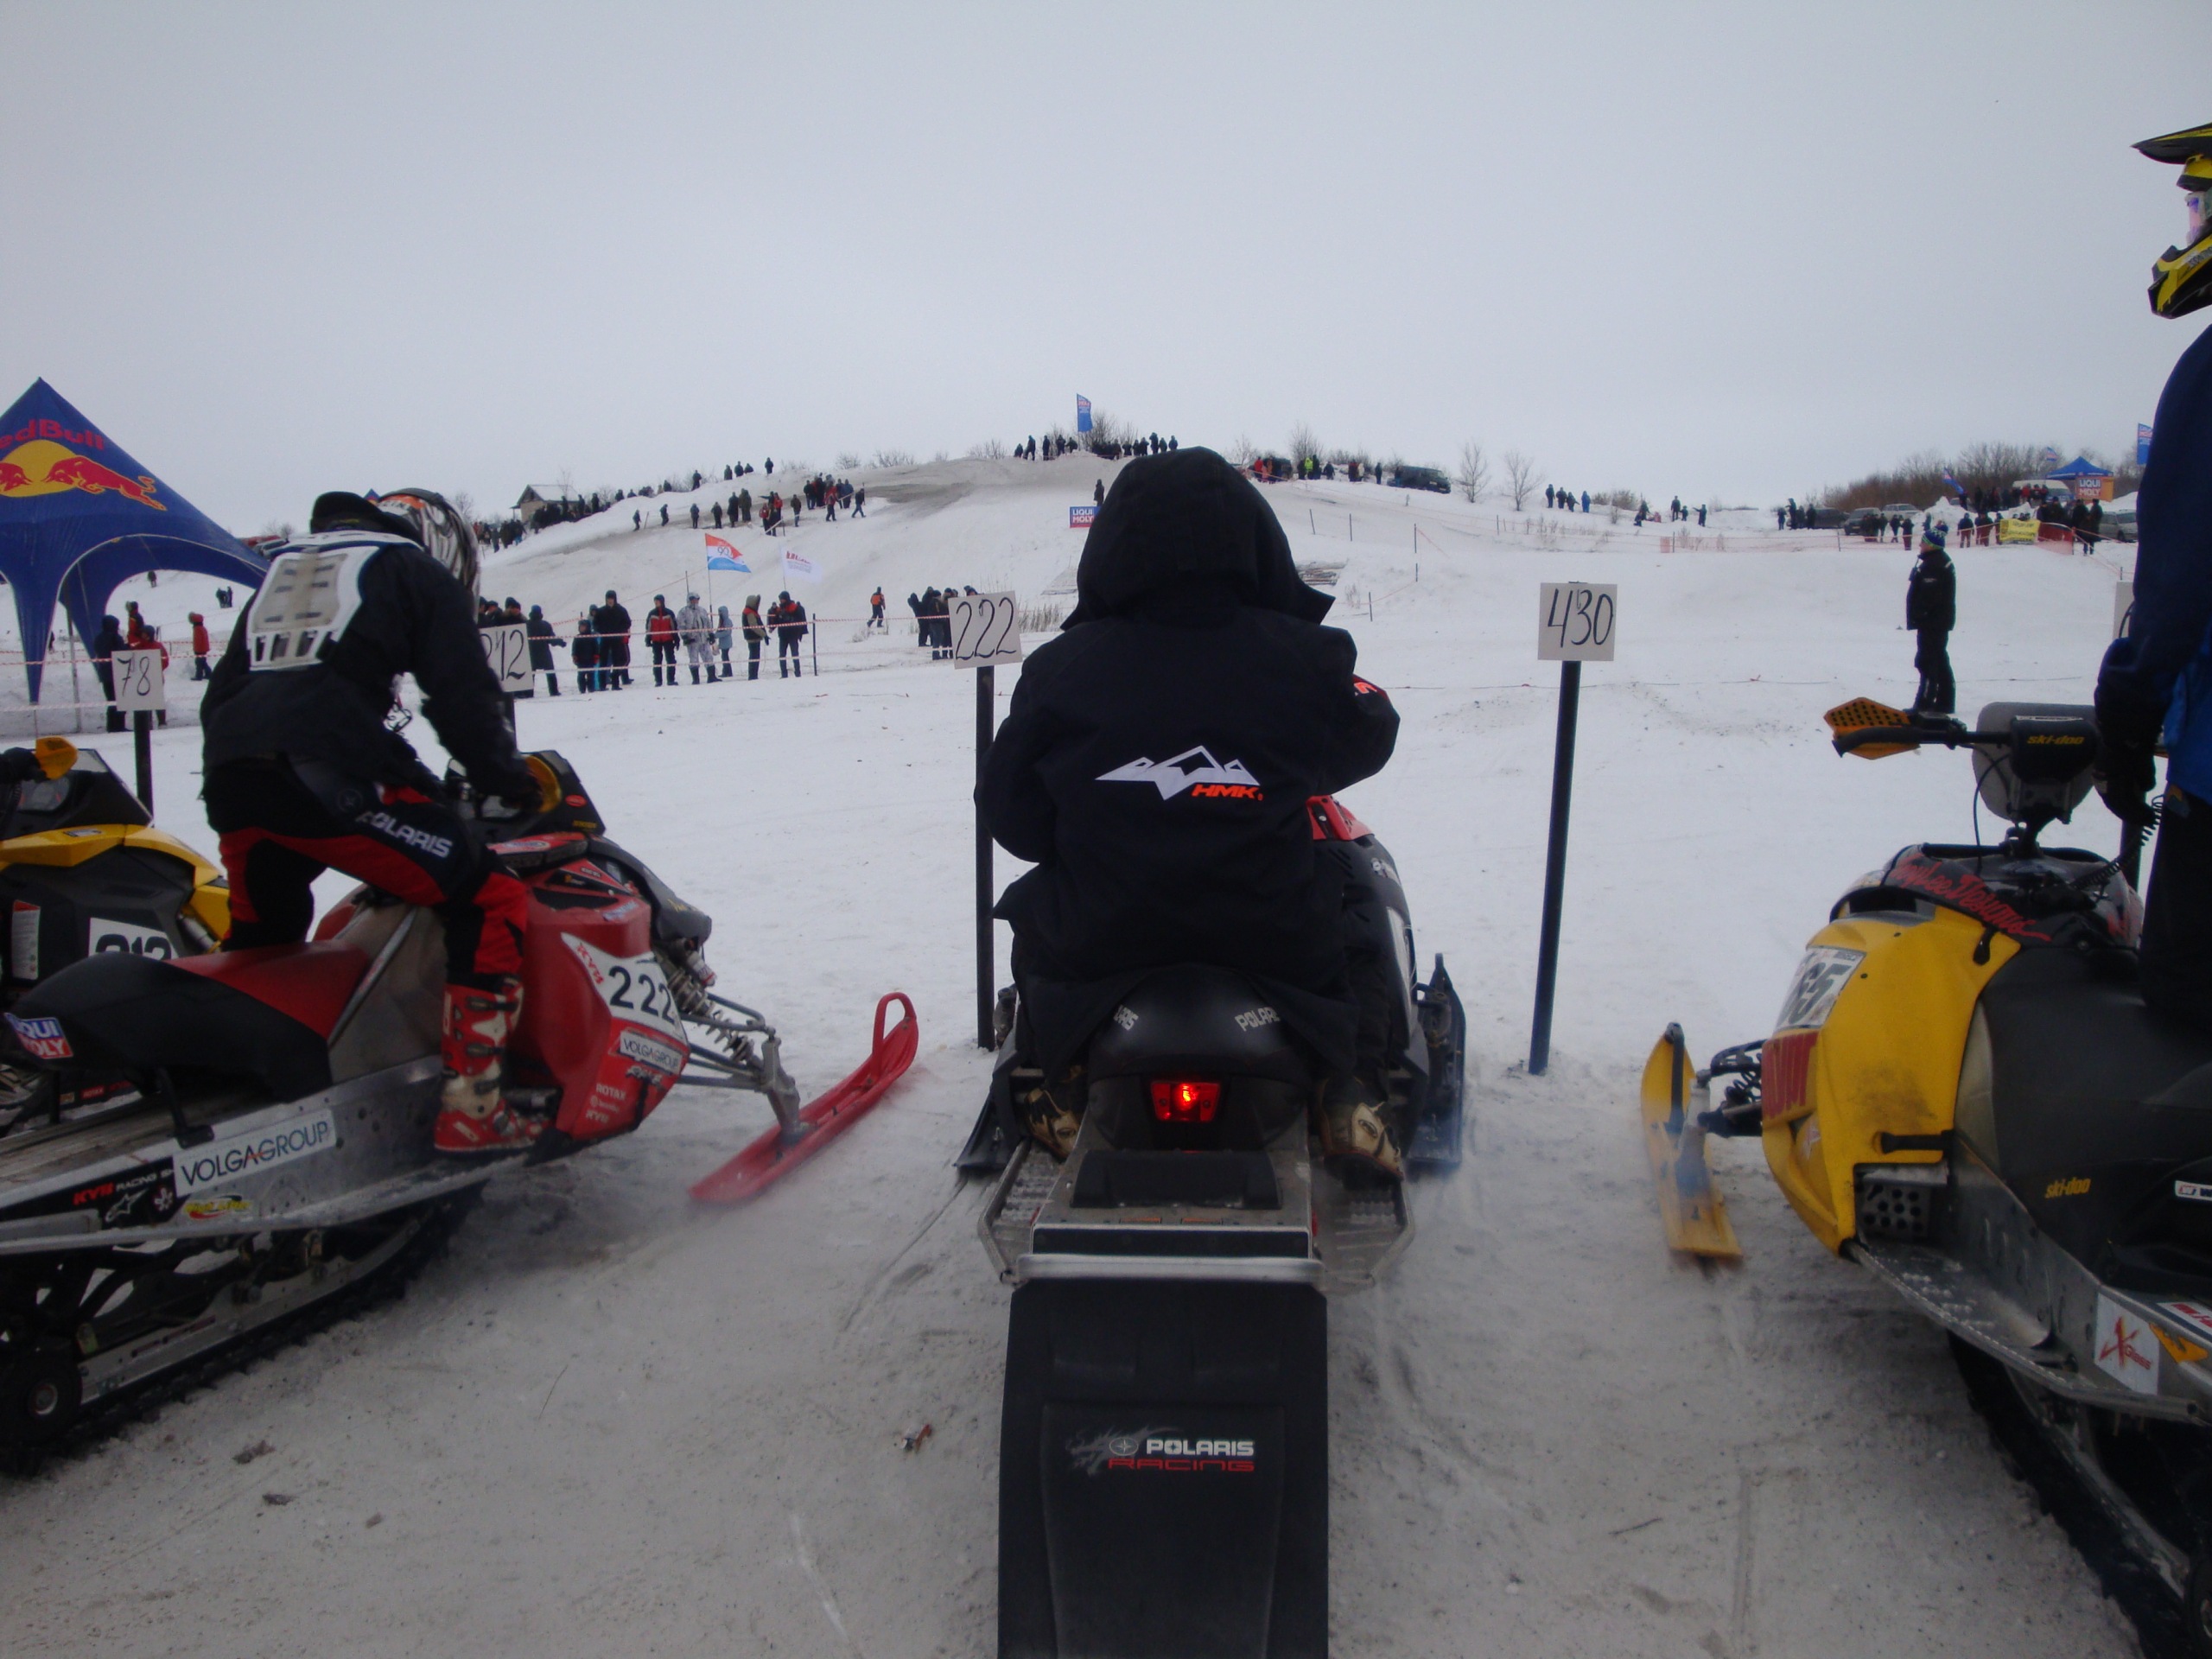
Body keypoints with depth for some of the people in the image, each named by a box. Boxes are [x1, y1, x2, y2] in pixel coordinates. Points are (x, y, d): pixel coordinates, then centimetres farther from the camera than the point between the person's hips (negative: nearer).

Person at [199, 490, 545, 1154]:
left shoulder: (282, 568, 31)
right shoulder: (418, 573, 13)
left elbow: (220, 693, 29)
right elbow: (462, 698, 3)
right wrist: (509, 780, 14)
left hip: (229, 782, 8)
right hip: (331, 780, -7)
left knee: (261, 935, 30)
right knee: (491, 901, -2)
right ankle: (470, 1107, -9)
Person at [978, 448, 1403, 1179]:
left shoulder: (1059, 669, -10)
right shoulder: (1304, 660, -11)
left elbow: (1010, 818, -1)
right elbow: (1367, 740, 10)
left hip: (1097, 942, 1)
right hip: (1280, 945, -1)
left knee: (1034, 907, 35)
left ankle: (1050, 1089, 22)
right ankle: (1354, 1097, 12)